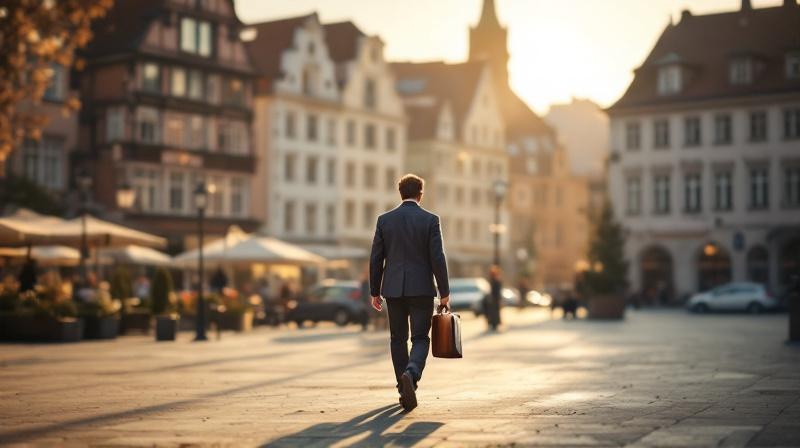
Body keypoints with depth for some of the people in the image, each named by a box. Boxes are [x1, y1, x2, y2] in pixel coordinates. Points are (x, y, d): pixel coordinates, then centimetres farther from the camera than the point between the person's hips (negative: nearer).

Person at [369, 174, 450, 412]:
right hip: (421, 289, -2)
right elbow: (437, 258, -7)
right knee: (420, 339, 3)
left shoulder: (384, 220, 2)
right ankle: (411, 374, -25)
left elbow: (376, 259, 3)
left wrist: (374, 292, 10)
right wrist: (444, 292, -1)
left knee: (398, 339, 13)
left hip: (393, 289, 2)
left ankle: (406, 391, 16)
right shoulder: (430, 220, -4)